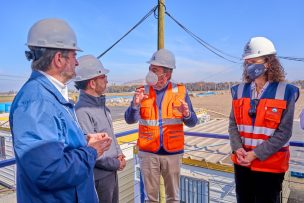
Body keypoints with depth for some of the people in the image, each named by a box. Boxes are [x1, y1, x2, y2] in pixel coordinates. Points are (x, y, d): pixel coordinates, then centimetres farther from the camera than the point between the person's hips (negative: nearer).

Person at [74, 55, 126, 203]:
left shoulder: (101, 105, 4)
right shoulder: (82, 111, -26)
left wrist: (119, 154, 0)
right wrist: (116, 164, -14)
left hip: (112, 172, 8)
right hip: (98, 178, -8)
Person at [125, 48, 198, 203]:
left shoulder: (180, 91, -5)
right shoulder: (143, 91, -2)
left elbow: (192, 122, -6)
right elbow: (130, 120, -8)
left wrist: (187, 114, -27)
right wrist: (136, 104, -27)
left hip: (172, 152, 0)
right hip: (148, 152, 1)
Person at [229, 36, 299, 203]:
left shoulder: (285, 92, -8)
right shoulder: (239, 90, 2)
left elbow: (284, 132, -12)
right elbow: (233, 124, 2)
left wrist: (255, 154, -17)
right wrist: (238, 149, -13)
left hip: (270, 164, -3)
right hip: (242, 162, 3)